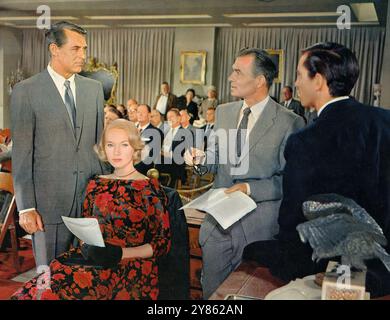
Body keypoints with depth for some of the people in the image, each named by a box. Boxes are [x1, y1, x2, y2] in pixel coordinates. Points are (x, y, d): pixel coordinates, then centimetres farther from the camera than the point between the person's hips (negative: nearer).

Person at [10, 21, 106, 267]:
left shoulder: (94, 88, 8)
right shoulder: (25, 91, -4)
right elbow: (22, 154, -6)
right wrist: (26, 208, -9)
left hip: (92, 198, 4)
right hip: (49, 201, -3)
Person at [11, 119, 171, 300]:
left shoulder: (150, 188, 1)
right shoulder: (96, 185, 14)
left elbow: (162, 243, 0)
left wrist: (121, 253, -13)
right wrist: (87, 246, -3)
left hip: (131, 265, -4)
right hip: (93, 259, 4)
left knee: (58, 288, -28)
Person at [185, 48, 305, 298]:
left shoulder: (290, 123, -12)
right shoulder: (223, 112, 5)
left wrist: (250, 188, -20)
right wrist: (200, 158, -8)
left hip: (258, 227, -4)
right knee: (212, 292, 18)